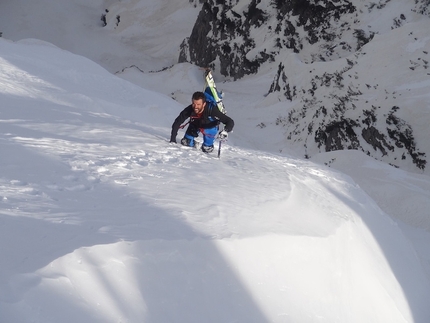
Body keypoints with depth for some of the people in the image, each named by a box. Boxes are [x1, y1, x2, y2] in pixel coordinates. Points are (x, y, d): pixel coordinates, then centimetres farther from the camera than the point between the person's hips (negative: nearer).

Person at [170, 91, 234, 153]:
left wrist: (226, 131, -60)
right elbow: (177, 123, -21)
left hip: (210, 128, -2)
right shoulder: (189, 110, -34)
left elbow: (230, 122, -40)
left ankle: (208, 145, 12)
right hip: (195, 125, 2)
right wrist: (173, 139, -25)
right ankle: (195, 144, 29)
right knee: (185, 142, -2)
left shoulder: (212, 110, -40)